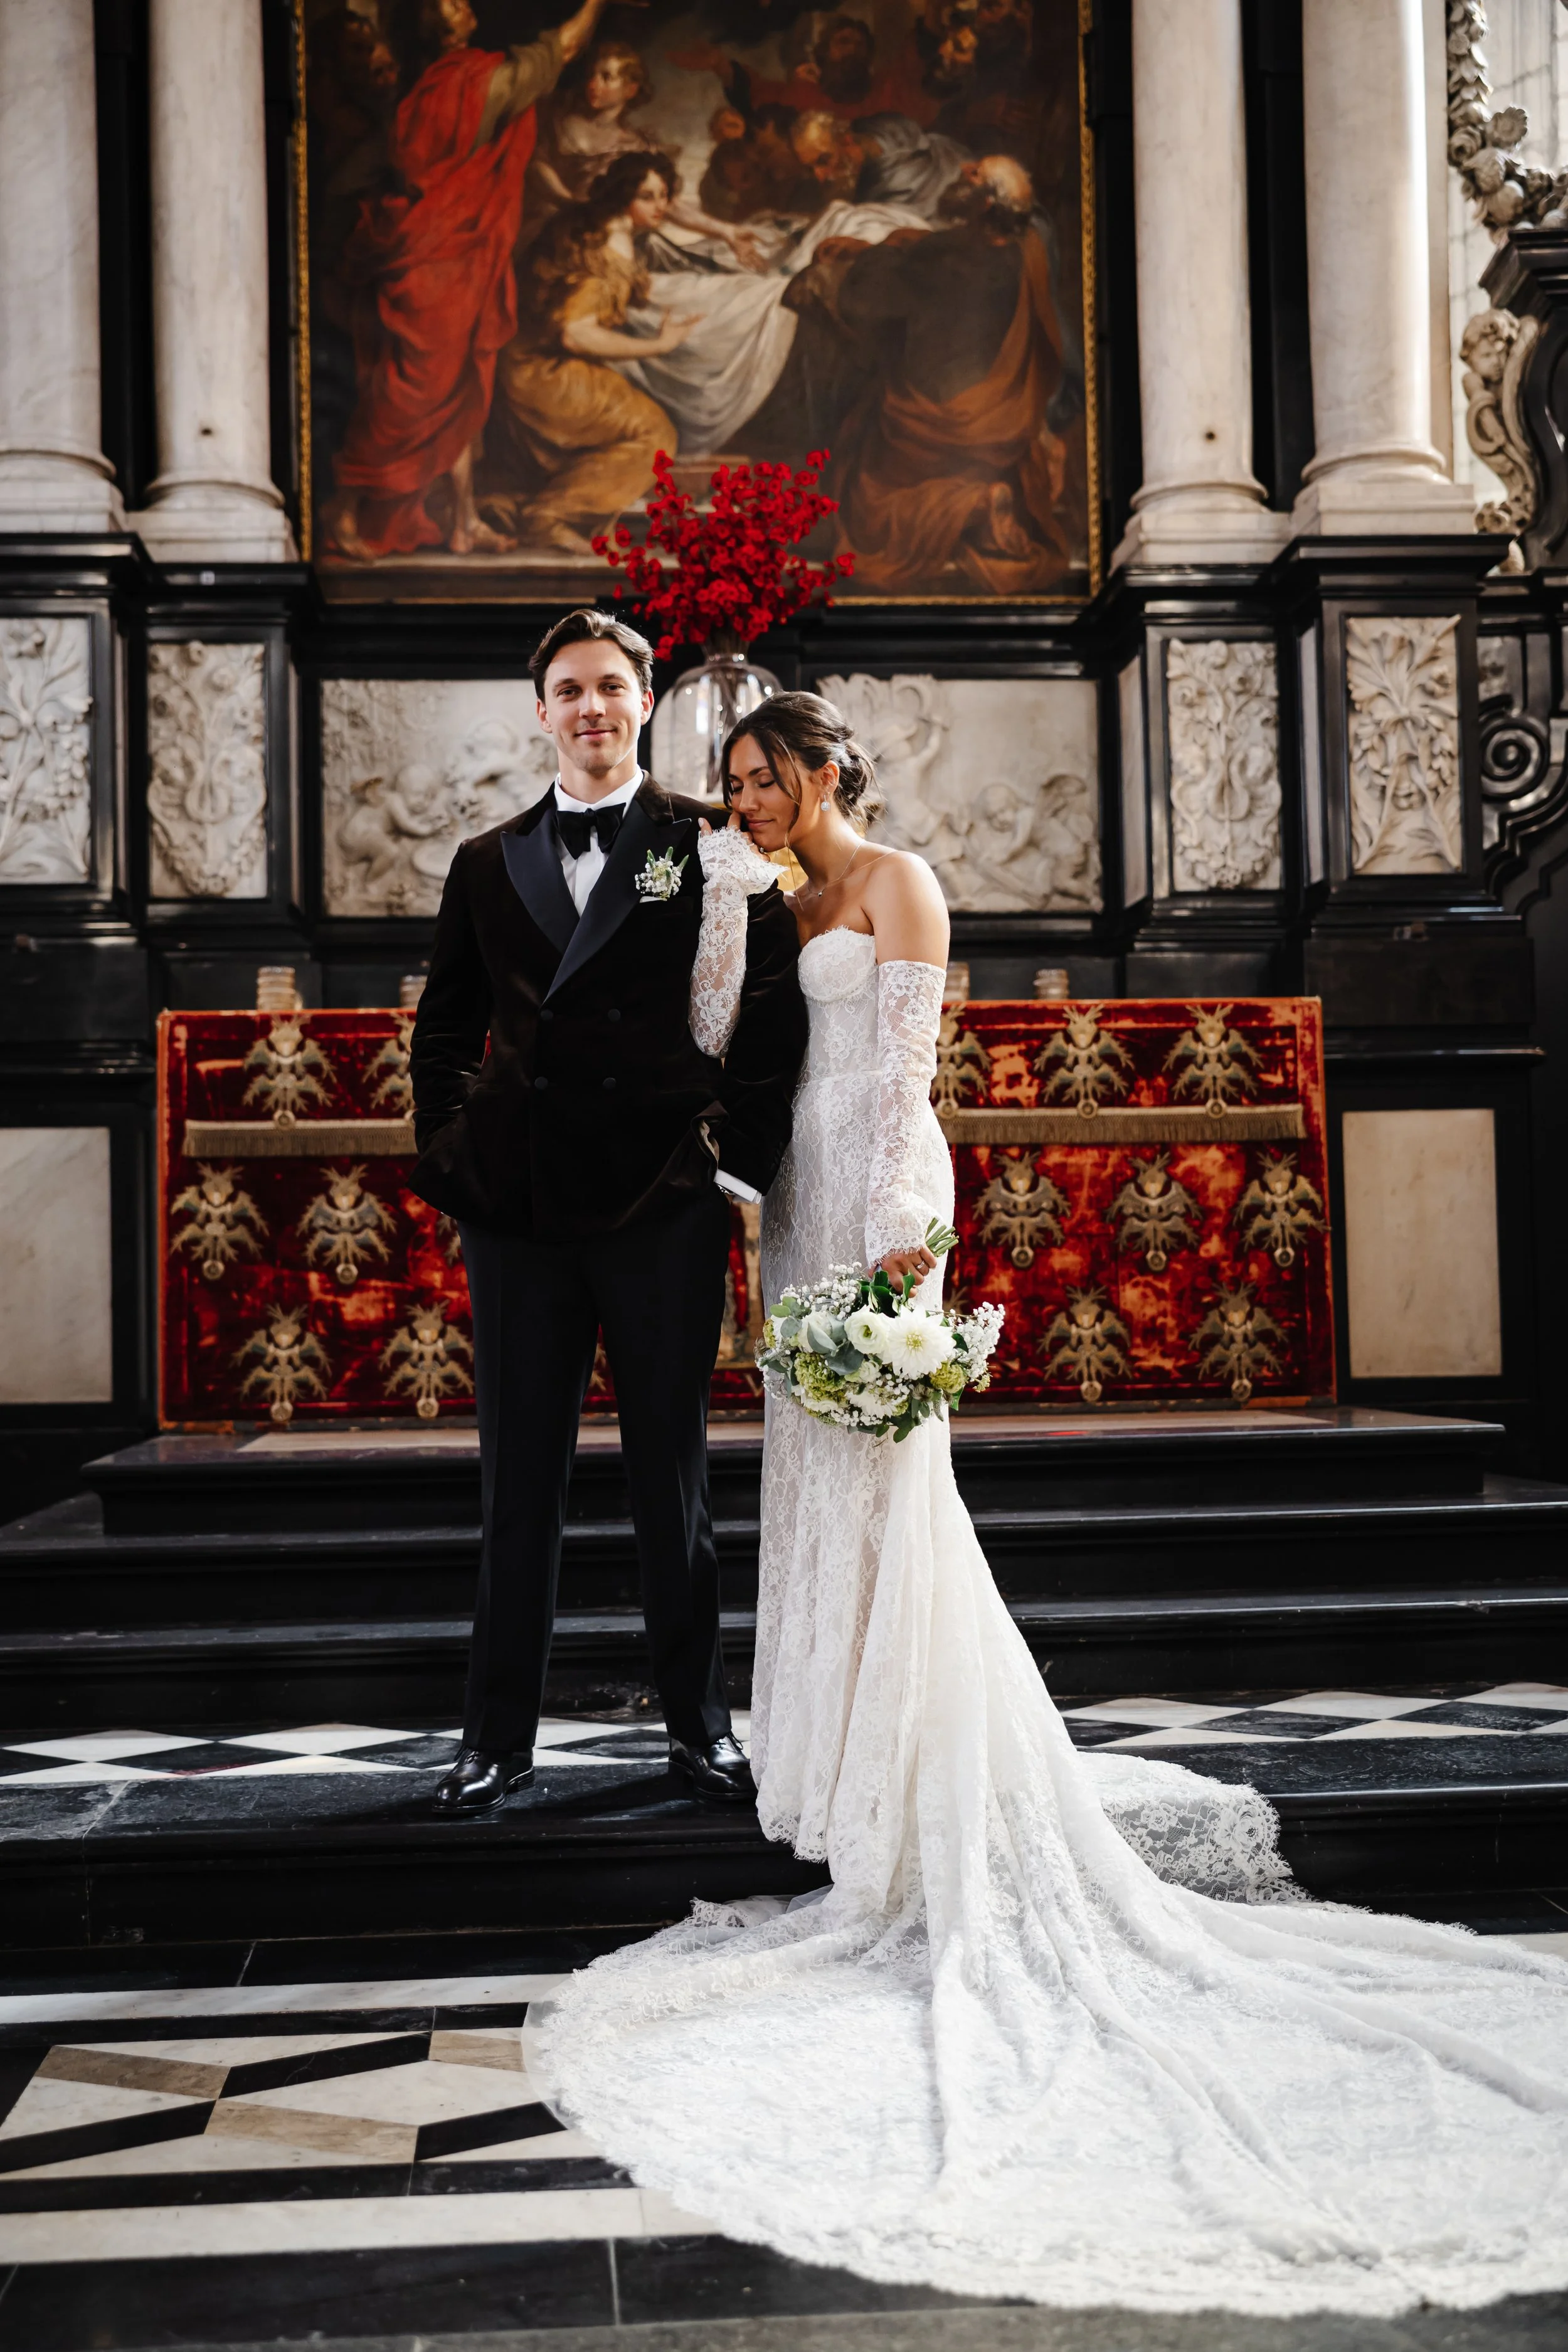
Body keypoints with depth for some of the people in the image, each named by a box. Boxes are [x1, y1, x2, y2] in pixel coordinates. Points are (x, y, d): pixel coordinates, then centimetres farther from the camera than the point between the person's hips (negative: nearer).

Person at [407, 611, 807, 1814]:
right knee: (519, 1475, 8)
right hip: (520, 1208, 3)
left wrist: (742, 1154, -7)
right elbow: (445, 1029, 18)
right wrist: (450, 1158, 8)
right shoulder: (488, 864, 13)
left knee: (674, 1471, 8)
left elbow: (775, 1013, -1)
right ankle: (499, 1735, 19)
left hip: (664, 1204, -2)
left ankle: (700, 1722, 22)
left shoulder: (712, 849, 3)